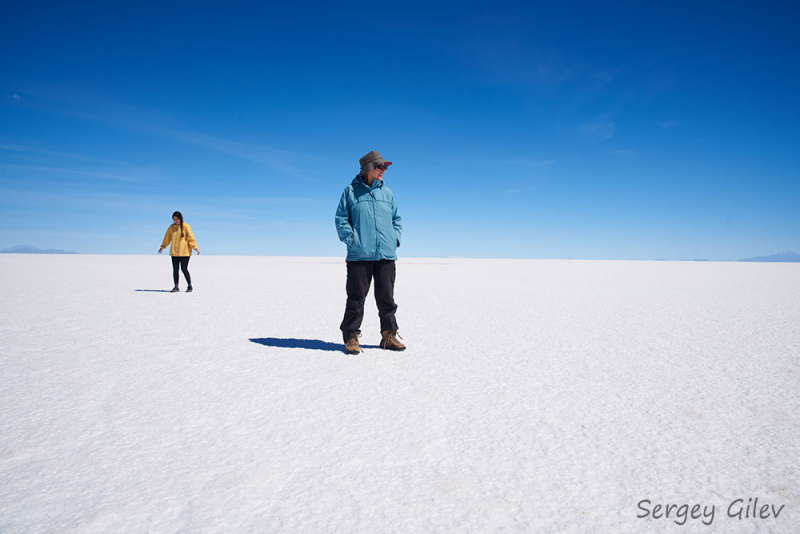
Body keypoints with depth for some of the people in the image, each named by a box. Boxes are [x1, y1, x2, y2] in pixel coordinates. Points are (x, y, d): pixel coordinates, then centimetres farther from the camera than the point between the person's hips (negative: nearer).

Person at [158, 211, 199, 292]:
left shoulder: (186, 226, -5)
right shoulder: (171, 227, 8)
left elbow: (191, 238, -8)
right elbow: (167, 237, 19)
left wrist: (195, 247, -18)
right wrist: (162, 247, 26)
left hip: (184, 252, -4)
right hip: (174, 252, 4)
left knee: (184, 269, -5)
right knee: (175, 270, 5)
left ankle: (190, 286, 9)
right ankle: (176, 287, 13)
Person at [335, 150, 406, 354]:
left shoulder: (387, 193, 16)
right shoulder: (351, 191, 4)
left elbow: (397, 219, 22)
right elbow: (341, 220, 2)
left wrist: (395, 239, 7)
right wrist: (352, 241, -8)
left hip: (386, 255, 4)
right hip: (359, 255, -4)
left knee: (386, 298, 7)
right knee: (356, 298, 0)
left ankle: (389, 336, 17)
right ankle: (351, 338, 9)